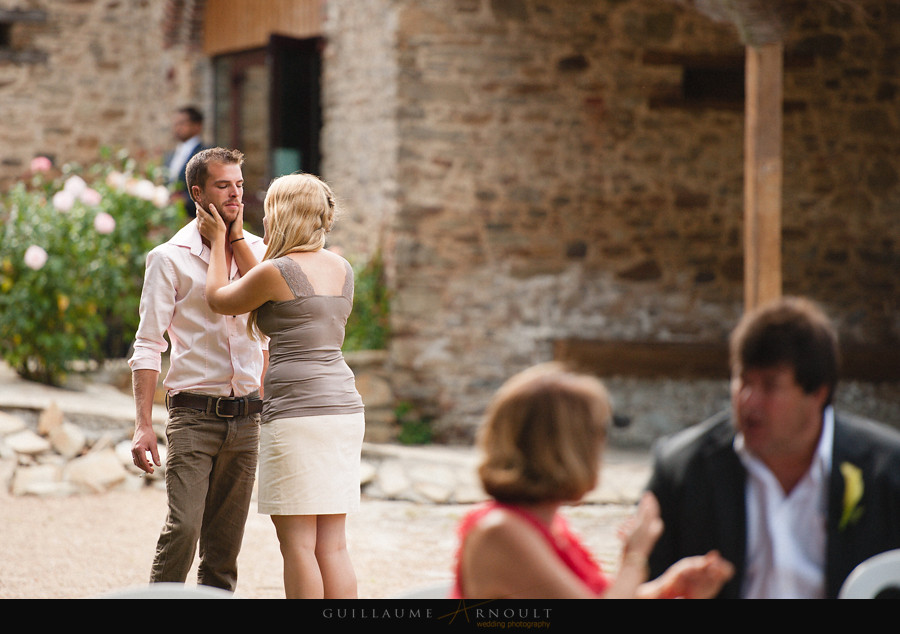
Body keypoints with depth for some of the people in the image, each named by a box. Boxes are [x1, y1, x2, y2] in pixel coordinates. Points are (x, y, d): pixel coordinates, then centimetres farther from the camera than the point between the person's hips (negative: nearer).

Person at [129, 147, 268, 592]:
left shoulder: (255, 250, 13)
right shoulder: (171, 258, -3)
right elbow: (148, 346, -6)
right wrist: (143, 425, -11)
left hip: (245, 416, 4)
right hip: (194, 415, -4)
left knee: (225, 538, 6)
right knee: (183, 526, -16)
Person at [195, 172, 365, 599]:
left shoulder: (276, 271, -9)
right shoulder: (341, 268, 13)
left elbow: (219, 299, 8)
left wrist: (218, 241, 22)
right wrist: (233, 238, 33)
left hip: (296, 411, -8)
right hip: (343, 408, 8)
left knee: (298, 543, -4)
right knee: (332, 545, 8)